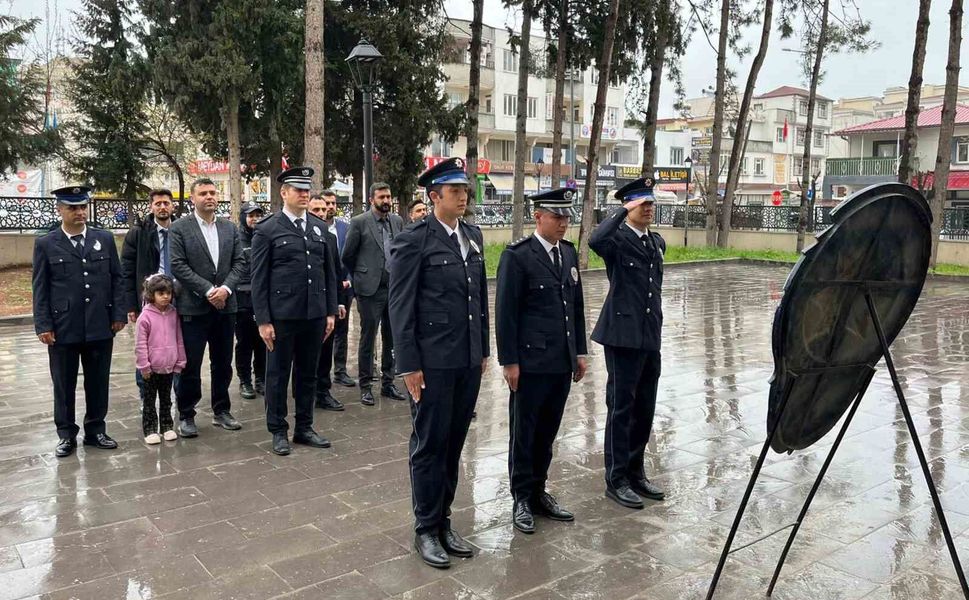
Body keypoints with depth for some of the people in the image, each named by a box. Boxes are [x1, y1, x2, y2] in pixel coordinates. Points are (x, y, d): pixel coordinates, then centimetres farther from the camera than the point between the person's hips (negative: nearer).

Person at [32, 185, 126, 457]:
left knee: (98, 382, 10)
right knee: (64, 385, 9)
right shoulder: (45, 244, 1)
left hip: (100, 327, 2)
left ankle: (95, 430, 24)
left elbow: (116, 279, 7)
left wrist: (118, 314, 1)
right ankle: (66, 435, 22)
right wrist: (43, 325, -6)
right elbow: (39, 288, 0)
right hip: (62, 329, -1)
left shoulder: (105, 239, 6)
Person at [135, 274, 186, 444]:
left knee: (166, 399, 16)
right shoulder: (145, 316, -12)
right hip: (152, 368, -4)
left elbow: (179, 339, 6)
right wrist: (144, 366, -10)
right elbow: (140, 344, -10)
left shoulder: (173, 314, 0)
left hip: (169, 367, 4)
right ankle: (150, 430, 15)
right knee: (149, 400, 8)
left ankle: (167, 427, 25)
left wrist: (180, 362, 6)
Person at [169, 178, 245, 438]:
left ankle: (221, 411, 25)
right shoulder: (179, 228, -3)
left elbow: (238, 262, 5)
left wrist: (226, 288, -11)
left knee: (223, 364, 12)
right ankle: (186, 415, 16)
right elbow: (178, 265, -10)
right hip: (193, 307, -4)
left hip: (225, 305, 4)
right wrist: (208, 290, -16)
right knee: (190, 365, 2)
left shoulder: (230, 227, 10)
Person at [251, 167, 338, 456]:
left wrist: (331, 312, 8)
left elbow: (329, 272, 12)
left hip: (315, 314, 4)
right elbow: (259, 279, -5)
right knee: (278, 374, 7)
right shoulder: (267, 230, -4)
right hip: (282, 315, -4)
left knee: (308, 374, 13)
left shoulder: (320, 227, 9)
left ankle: (304, 428, 26)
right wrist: (263, 320, -9)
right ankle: (278, 431, 20)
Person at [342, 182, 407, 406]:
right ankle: (365, 386, 12)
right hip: (370, 289, -4)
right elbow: (347, 255, 0)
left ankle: (388, 383, 22)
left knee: (391, 339, 11)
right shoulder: (359, 222, -6)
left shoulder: (398, 221, 8)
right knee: (367, 339, 3)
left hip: (394, 288, 5)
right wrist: (360, 277, 9)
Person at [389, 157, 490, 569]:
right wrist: (409, 365, -12)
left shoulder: (473, 235, 10)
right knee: (430, 445, 5)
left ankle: (444, 521, 28)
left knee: (454, 444, 14)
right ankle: (426, 529, 21)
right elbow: (401, 306, -10)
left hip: (469, 360, 6)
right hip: (433, 361, -6)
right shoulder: (414, 240, -9)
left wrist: (483, 349, 13)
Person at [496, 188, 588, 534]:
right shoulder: (517, 256, -10)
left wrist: (580, 351, 13)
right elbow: (505, 313, -11)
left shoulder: (569, 253, 11)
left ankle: (538, 492, 28)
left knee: (547, 432, 14)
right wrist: (509, 361, -13)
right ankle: (521, 499, 20)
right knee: (524, 433, 7)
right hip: (530, 362, -6)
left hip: (562, 362, 6)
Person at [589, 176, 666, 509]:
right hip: (623, 335, -7)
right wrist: (624, 211, -23)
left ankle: (635, 473, 27)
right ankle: (616, 479, 12)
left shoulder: (657, 241, 15)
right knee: (621, 408, 1)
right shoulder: (617, 238, -8)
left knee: (644, 410, 13)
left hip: (651, 337, 7)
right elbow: (595, 240, -33)